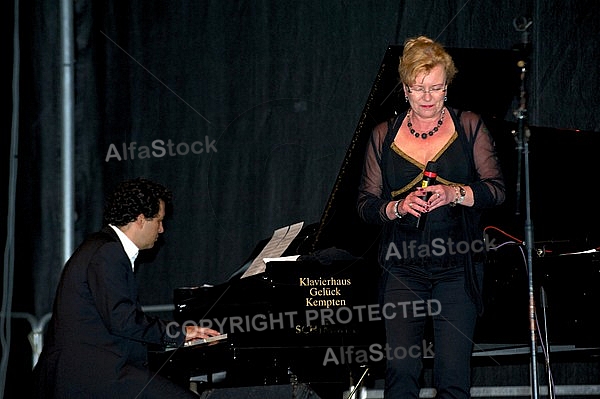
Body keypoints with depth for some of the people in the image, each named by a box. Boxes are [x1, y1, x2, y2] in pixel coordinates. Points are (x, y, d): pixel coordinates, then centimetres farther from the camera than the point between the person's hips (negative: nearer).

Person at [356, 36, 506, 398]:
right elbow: (366, 205, 9)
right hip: (403, 270, 1)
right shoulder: (384, 137, 9)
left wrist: (456, 194, -17)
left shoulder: (469, 127, 5)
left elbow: (497, 190, 1)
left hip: (457, 269, -1)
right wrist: (398, 207, -11)